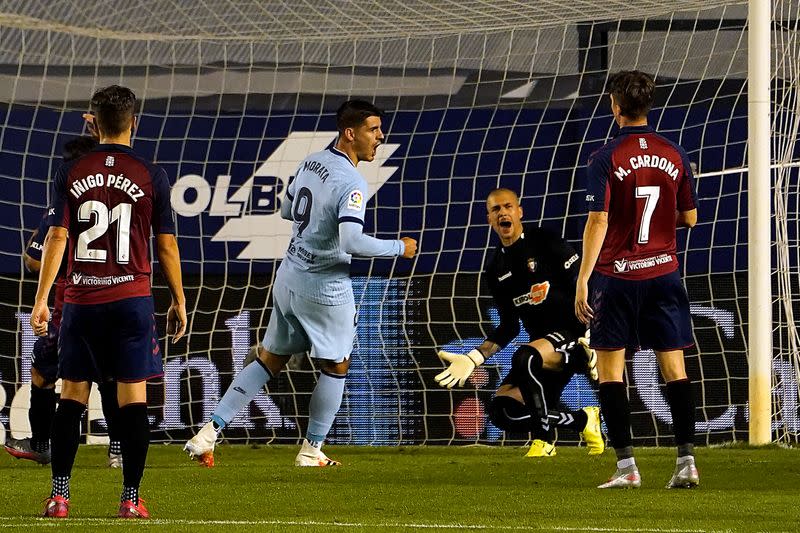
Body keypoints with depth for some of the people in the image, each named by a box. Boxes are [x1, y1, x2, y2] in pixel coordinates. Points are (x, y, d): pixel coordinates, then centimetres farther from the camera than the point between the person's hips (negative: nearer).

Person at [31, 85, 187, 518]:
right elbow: (166, 245, 1)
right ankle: (131, 499, -1)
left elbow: (56, 236, -3)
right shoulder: (151, 176, -1)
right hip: (131, 299, -1)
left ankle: (59, 496, 3)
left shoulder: (70, 174, 1)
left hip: (81, 301, 1)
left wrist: (41, 299, -1)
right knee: (133, 397, 1)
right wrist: (179, 301, 11)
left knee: (72, 395, 7)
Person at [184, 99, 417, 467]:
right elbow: (352, 242, -31)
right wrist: (399, 248, -18)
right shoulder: (351, 183, -21)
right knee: (335, 367, 11)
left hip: (289, 275, 8)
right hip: (325, 288, -8)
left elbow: (286, 210, 18)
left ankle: (209, 433, 10)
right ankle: (311, 452, 18)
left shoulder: (311, 162, 4)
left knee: (270, 360, 16)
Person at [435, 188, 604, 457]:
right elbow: (508, 328, 14)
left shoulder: (546, 243, -8)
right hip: (542, 343, 7)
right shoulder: (496, 270, 11)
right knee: (502, 412, -10)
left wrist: (589, 341, -21)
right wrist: (472, 359, 2)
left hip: (573, 336, -7)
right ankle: (583, 420, 1)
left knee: (524, 358, -36)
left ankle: (543, 440, -21)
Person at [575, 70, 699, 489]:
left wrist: (583, 280, -11)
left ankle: (626, 465, -2)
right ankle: (686, 461, -1)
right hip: (664, 273, 4)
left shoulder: (606, 159, -9)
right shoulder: (674, 156, 3)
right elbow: (690, 218, 9)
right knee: (674, 368, 5)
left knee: (610, 372, 3)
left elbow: (598, 222, -14)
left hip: (616, 276, -3)